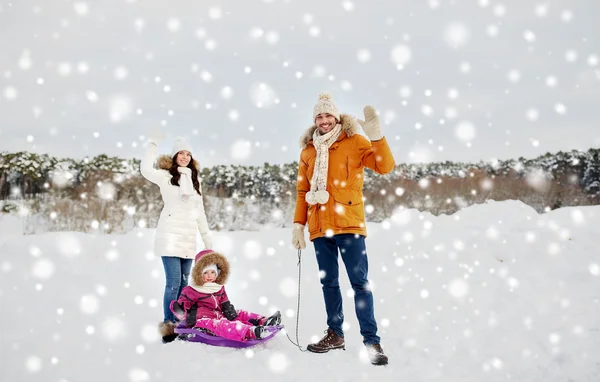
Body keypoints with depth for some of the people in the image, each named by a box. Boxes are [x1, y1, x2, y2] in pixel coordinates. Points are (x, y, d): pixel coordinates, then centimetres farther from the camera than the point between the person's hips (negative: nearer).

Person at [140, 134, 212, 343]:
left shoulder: (194, 179, 18)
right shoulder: (166, 176, 1)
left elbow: (200, 210, 22)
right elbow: (146, 169, -20)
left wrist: (206, 236, 20)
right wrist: (153, 144, -16)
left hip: (188, 237, 6)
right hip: (170, 236, -5)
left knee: (183, 282, 6)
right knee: (173, 282, -12)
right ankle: (168, 325, -6)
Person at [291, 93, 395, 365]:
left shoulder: (354, 142, 1)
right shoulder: (308, 151, 13)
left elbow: (385, 166, -11)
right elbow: (302, 191, 16)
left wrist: (376, 135, -23)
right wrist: (298, 224, 9)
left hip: (348, 223, -4)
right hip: (320, 228, 5)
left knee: (359, 281, -6)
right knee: (328, 282, 10)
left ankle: (371, 340, -4)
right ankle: (335, 334, 21)